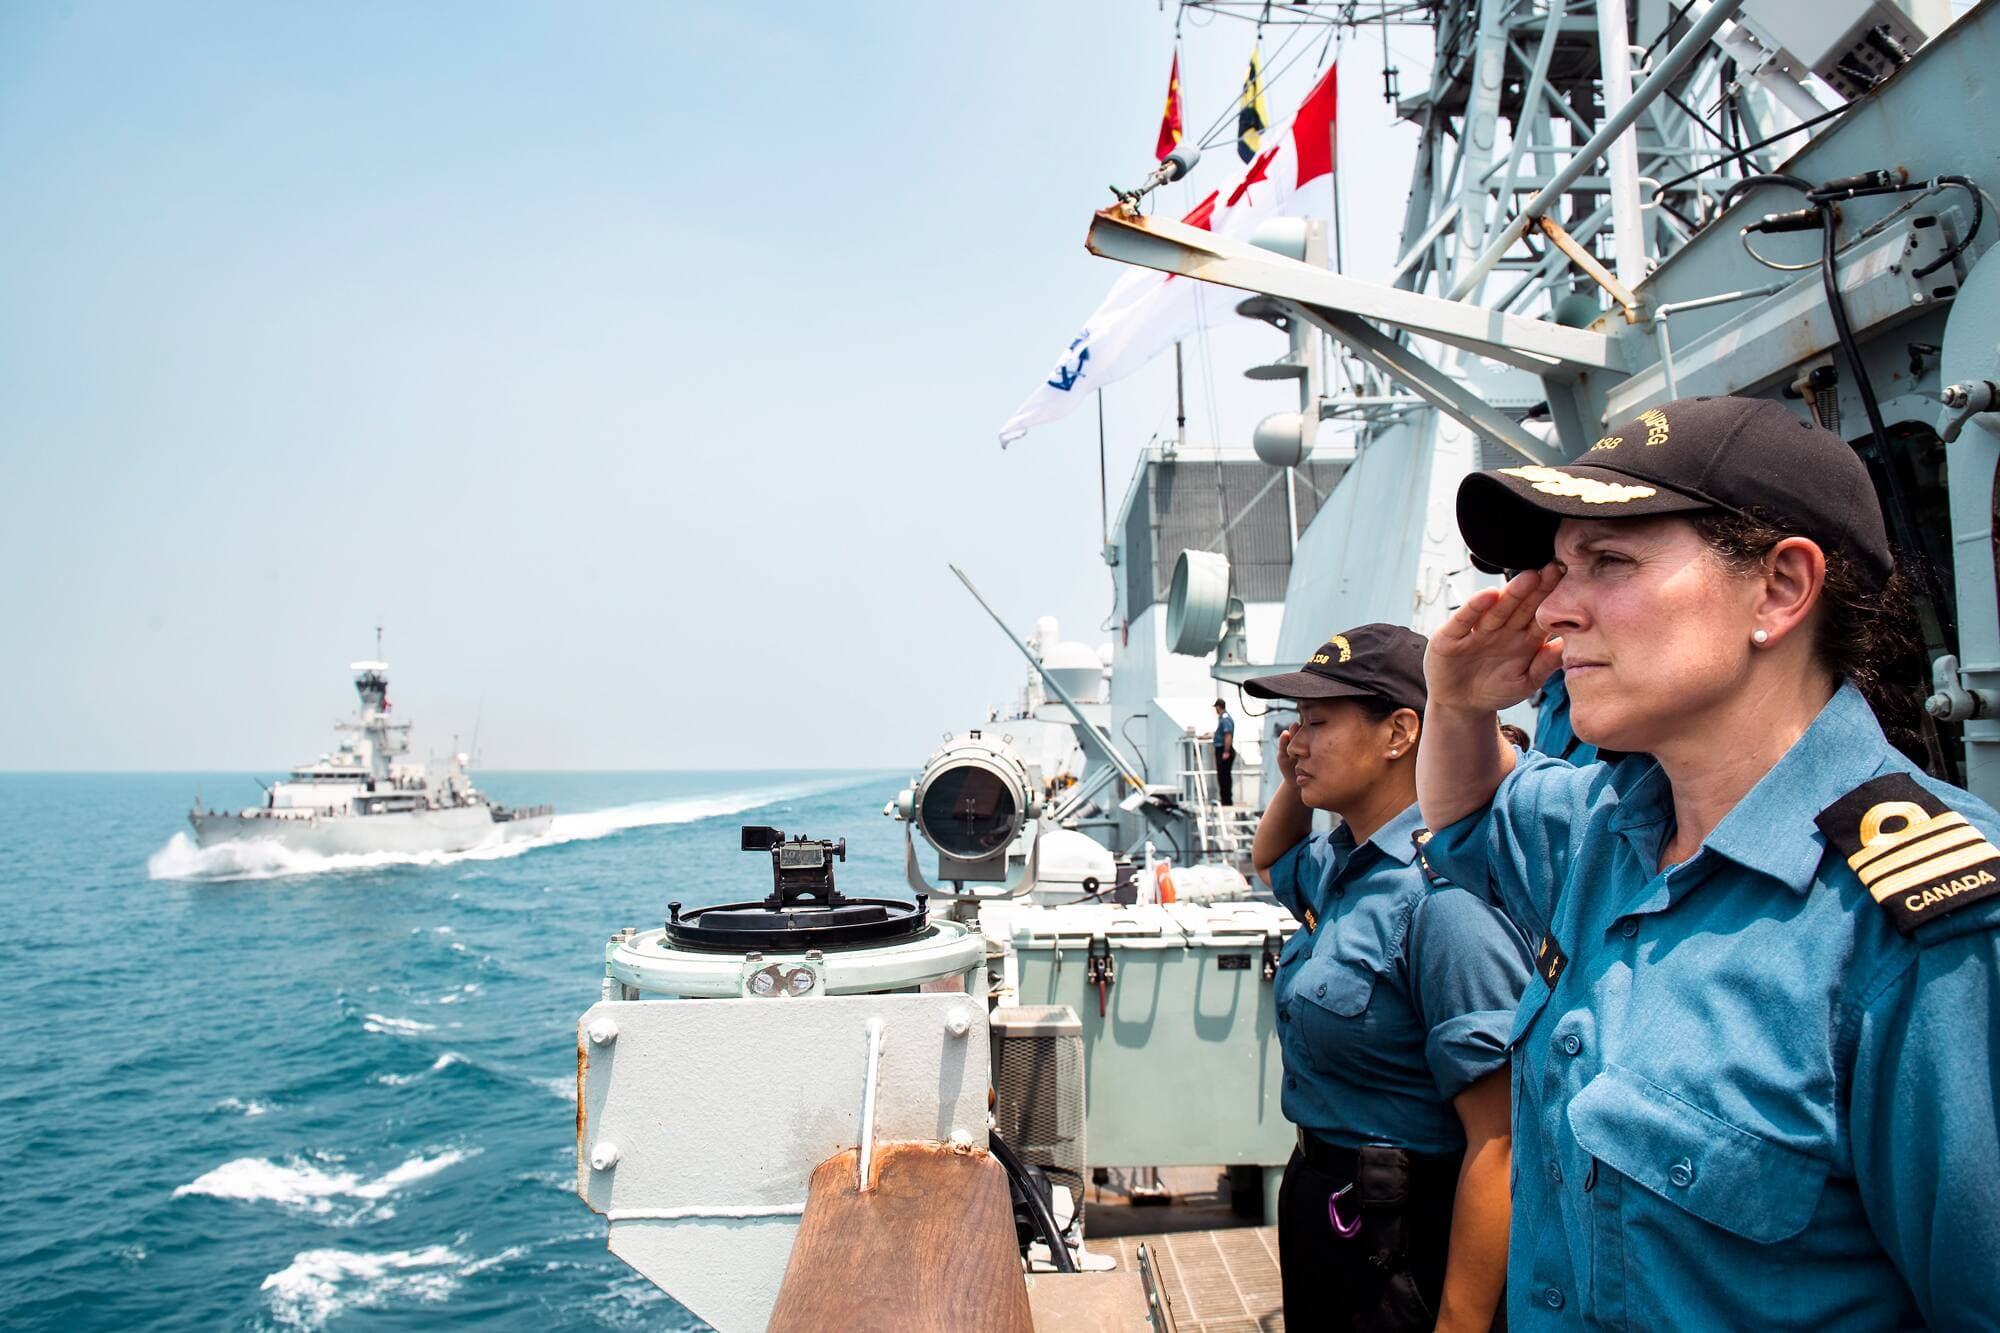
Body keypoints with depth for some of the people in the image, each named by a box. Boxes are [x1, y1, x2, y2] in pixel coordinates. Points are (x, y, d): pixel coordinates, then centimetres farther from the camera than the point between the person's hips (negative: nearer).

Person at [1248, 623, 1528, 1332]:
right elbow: (1269, 861, 28)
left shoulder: (1444, 896, -26)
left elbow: (1498, 1146, -26)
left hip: (1402, 1239, -9)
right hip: (1319, 1193, 9)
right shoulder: (1340, 863, 2)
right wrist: (1293, 785, 7)